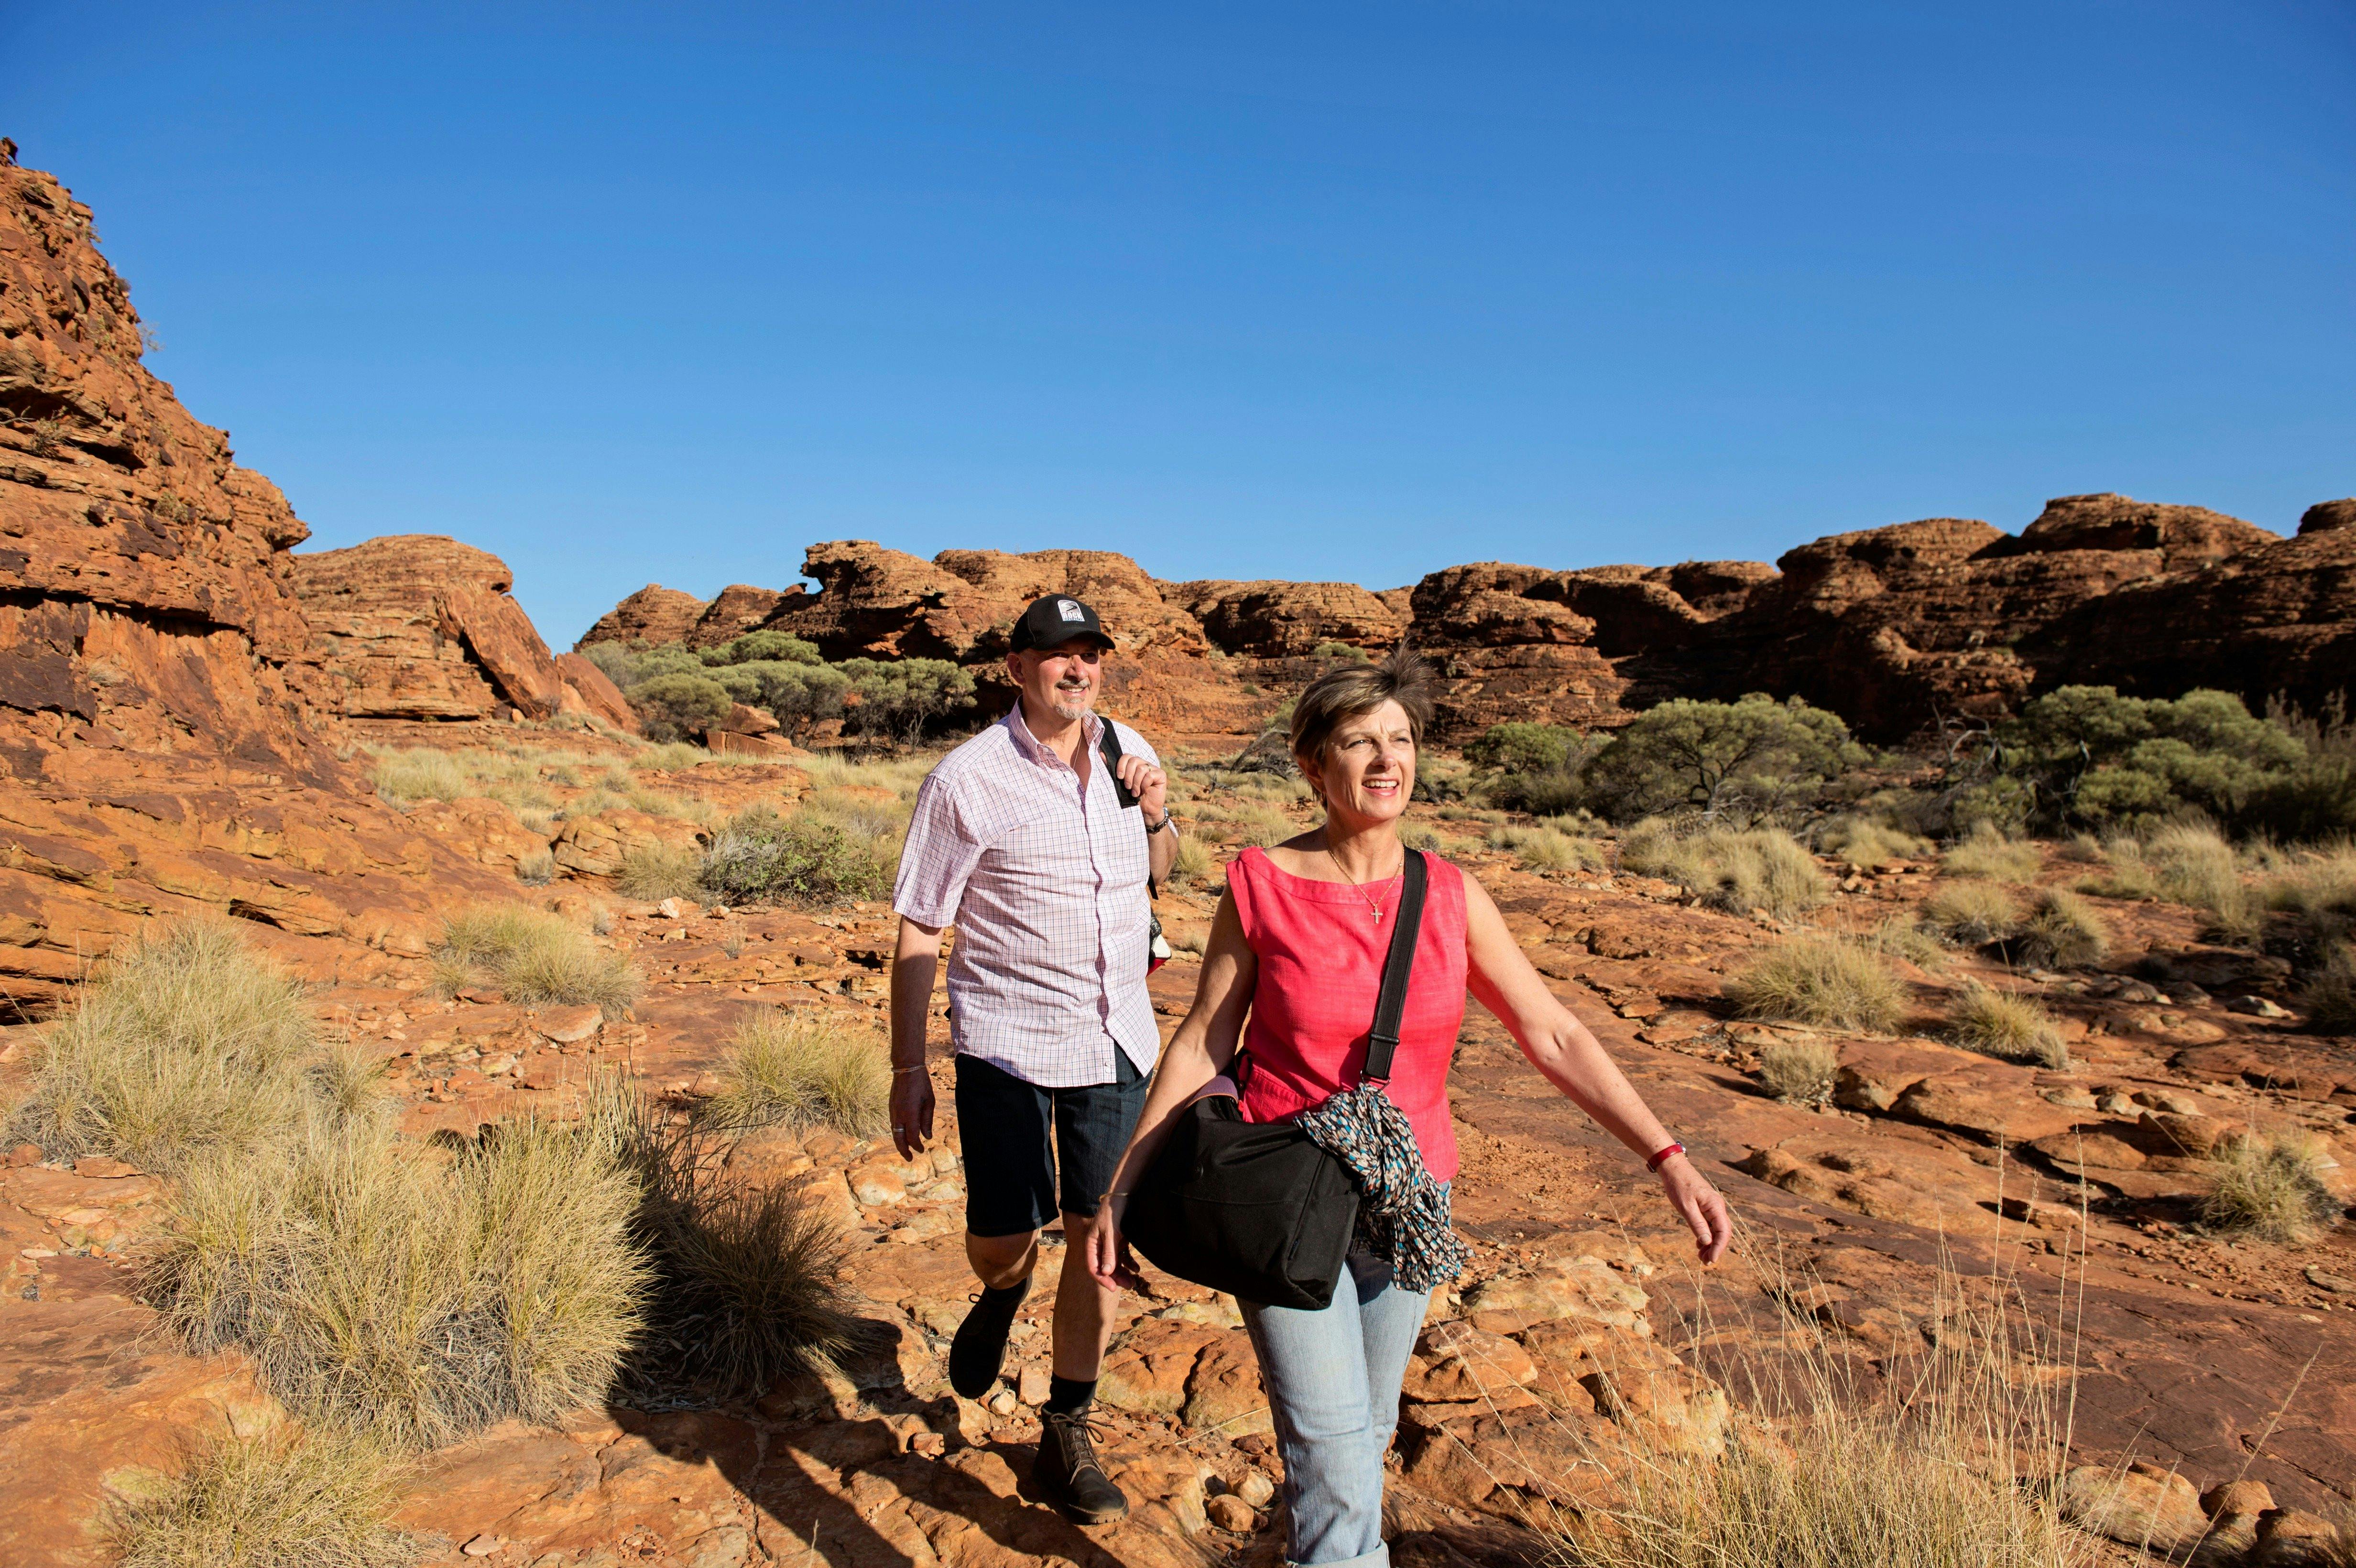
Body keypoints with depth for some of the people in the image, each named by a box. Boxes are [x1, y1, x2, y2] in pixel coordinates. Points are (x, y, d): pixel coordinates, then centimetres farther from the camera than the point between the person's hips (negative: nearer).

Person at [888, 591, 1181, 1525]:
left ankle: (1065, 1439, 26)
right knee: (1003, 1237, 0)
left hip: (1117, 1040, 4)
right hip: (1008, 1041, -4)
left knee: (1098, 1233, 7)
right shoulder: (967, 778, -11)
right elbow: (918, 932, -8)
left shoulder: (1126, 749, 4)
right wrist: (907, 1071, -8)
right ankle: (1000, 1294, 40)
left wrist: (1157, 816, -4)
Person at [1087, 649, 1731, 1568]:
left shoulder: (1451, 897, -2)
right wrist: (1121, 1191, -6)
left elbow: (1554, 1037, -2)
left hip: (1407, 1200, 4)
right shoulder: (1262, 886, -9)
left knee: (1364, 1432, 19)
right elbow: (1200, 1047, -5)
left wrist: (1669, 1160, -9)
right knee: (1335, 1459, -8)